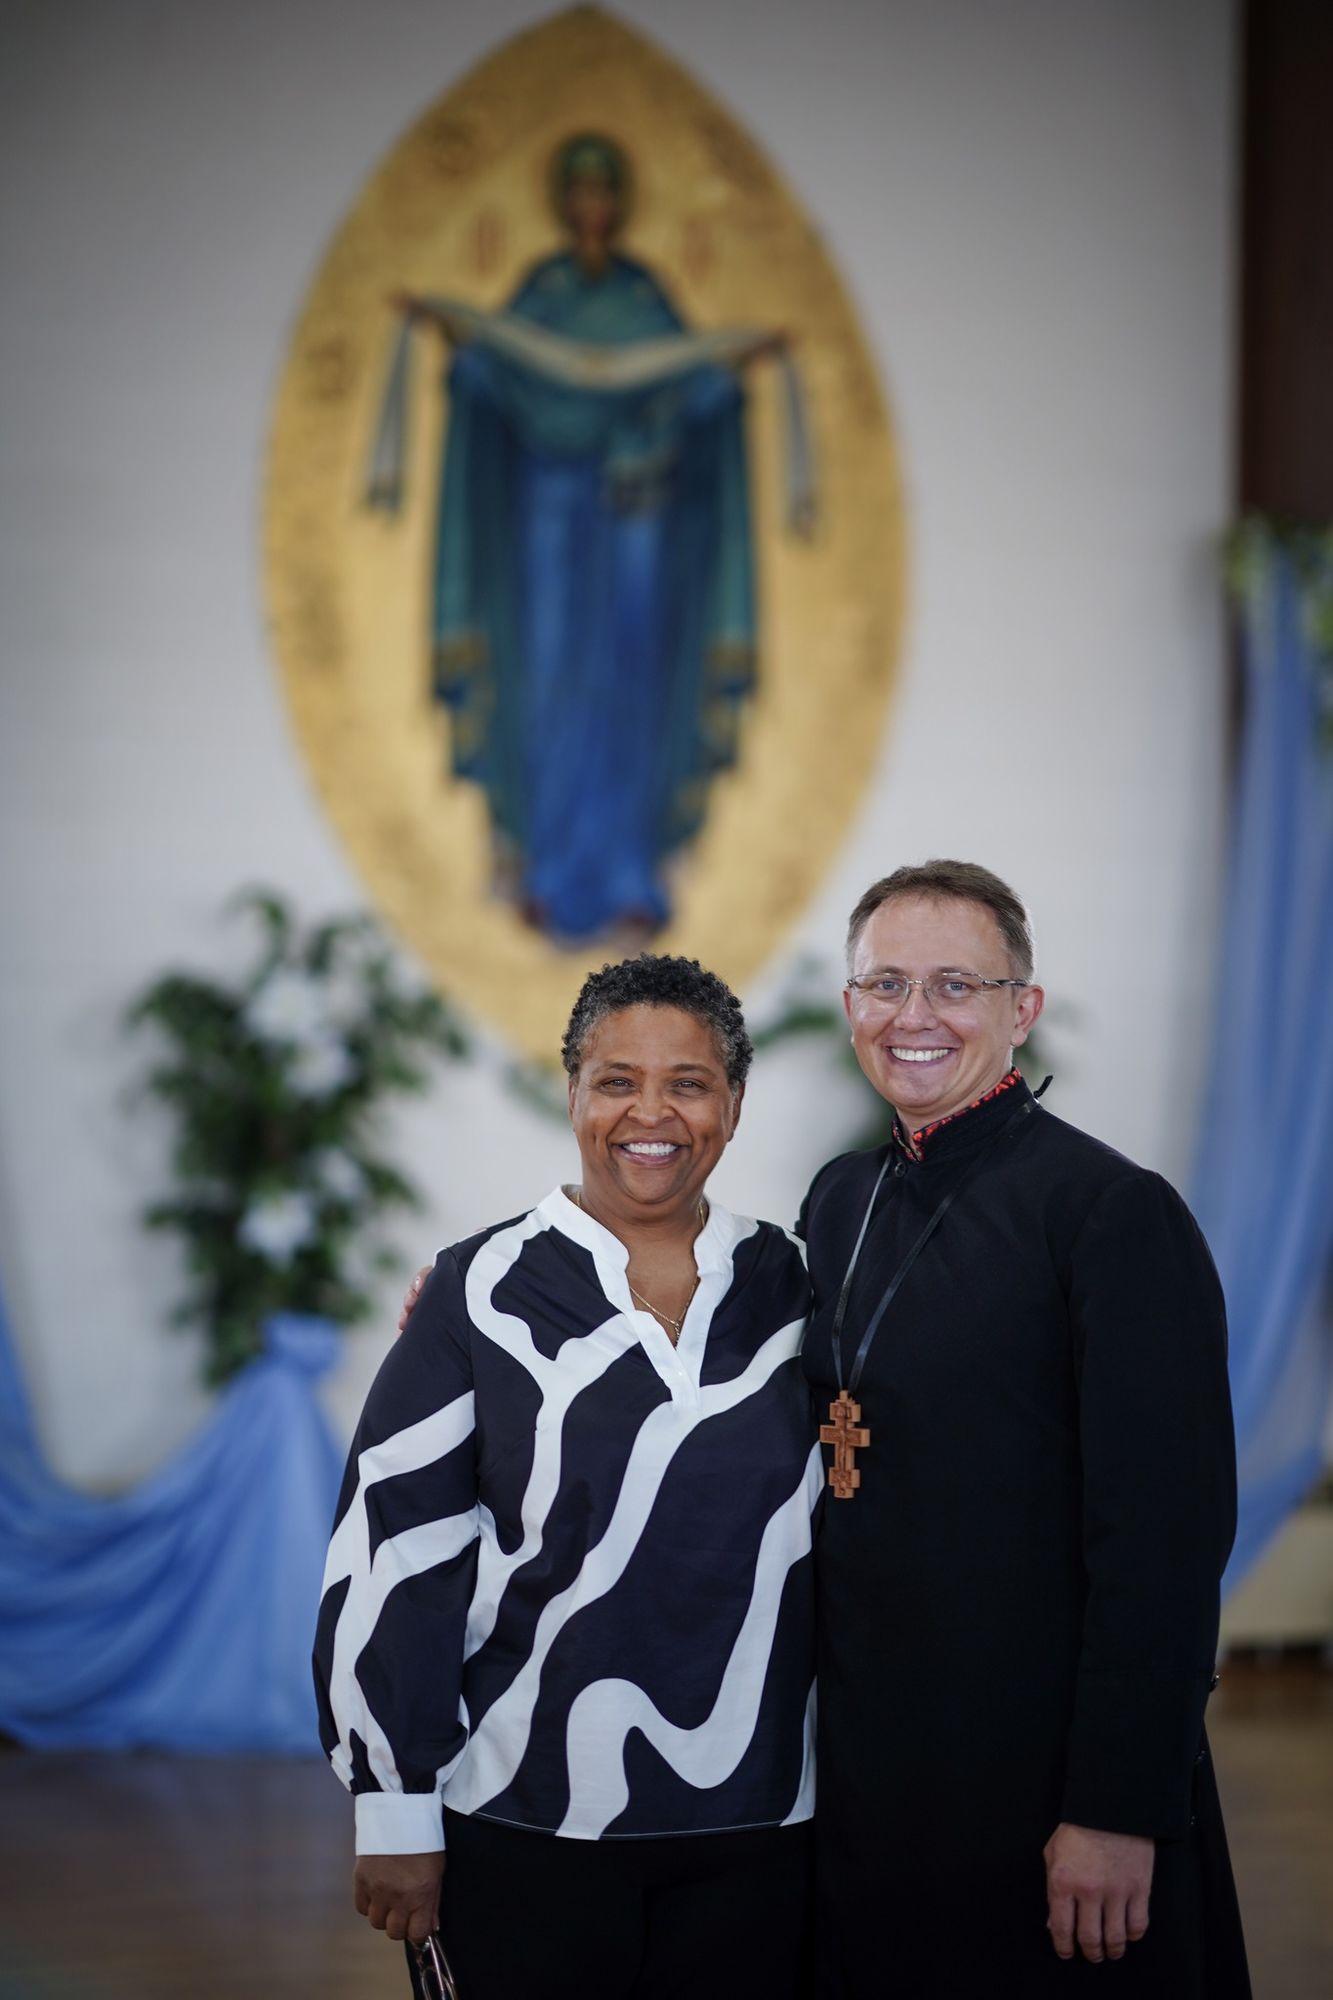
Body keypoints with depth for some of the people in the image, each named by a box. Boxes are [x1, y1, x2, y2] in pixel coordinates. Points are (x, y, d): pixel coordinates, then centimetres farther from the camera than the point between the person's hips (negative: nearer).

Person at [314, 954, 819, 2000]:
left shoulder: (788, 1284, 6)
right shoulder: (485, 1292, -3)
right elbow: (393, 1549, -4)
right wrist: (395, 1811, -6)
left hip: (758, 1826, 3)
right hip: (529, 1825, -2)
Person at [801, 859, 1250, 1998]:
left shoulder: (1117, 1213, -13)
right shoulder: (842, 1199, 9)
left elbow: (1165, 1538, -17)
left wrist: (1118, 1811, -21)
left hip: (1037, 1780, -7)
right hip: (861, 1765, 7)